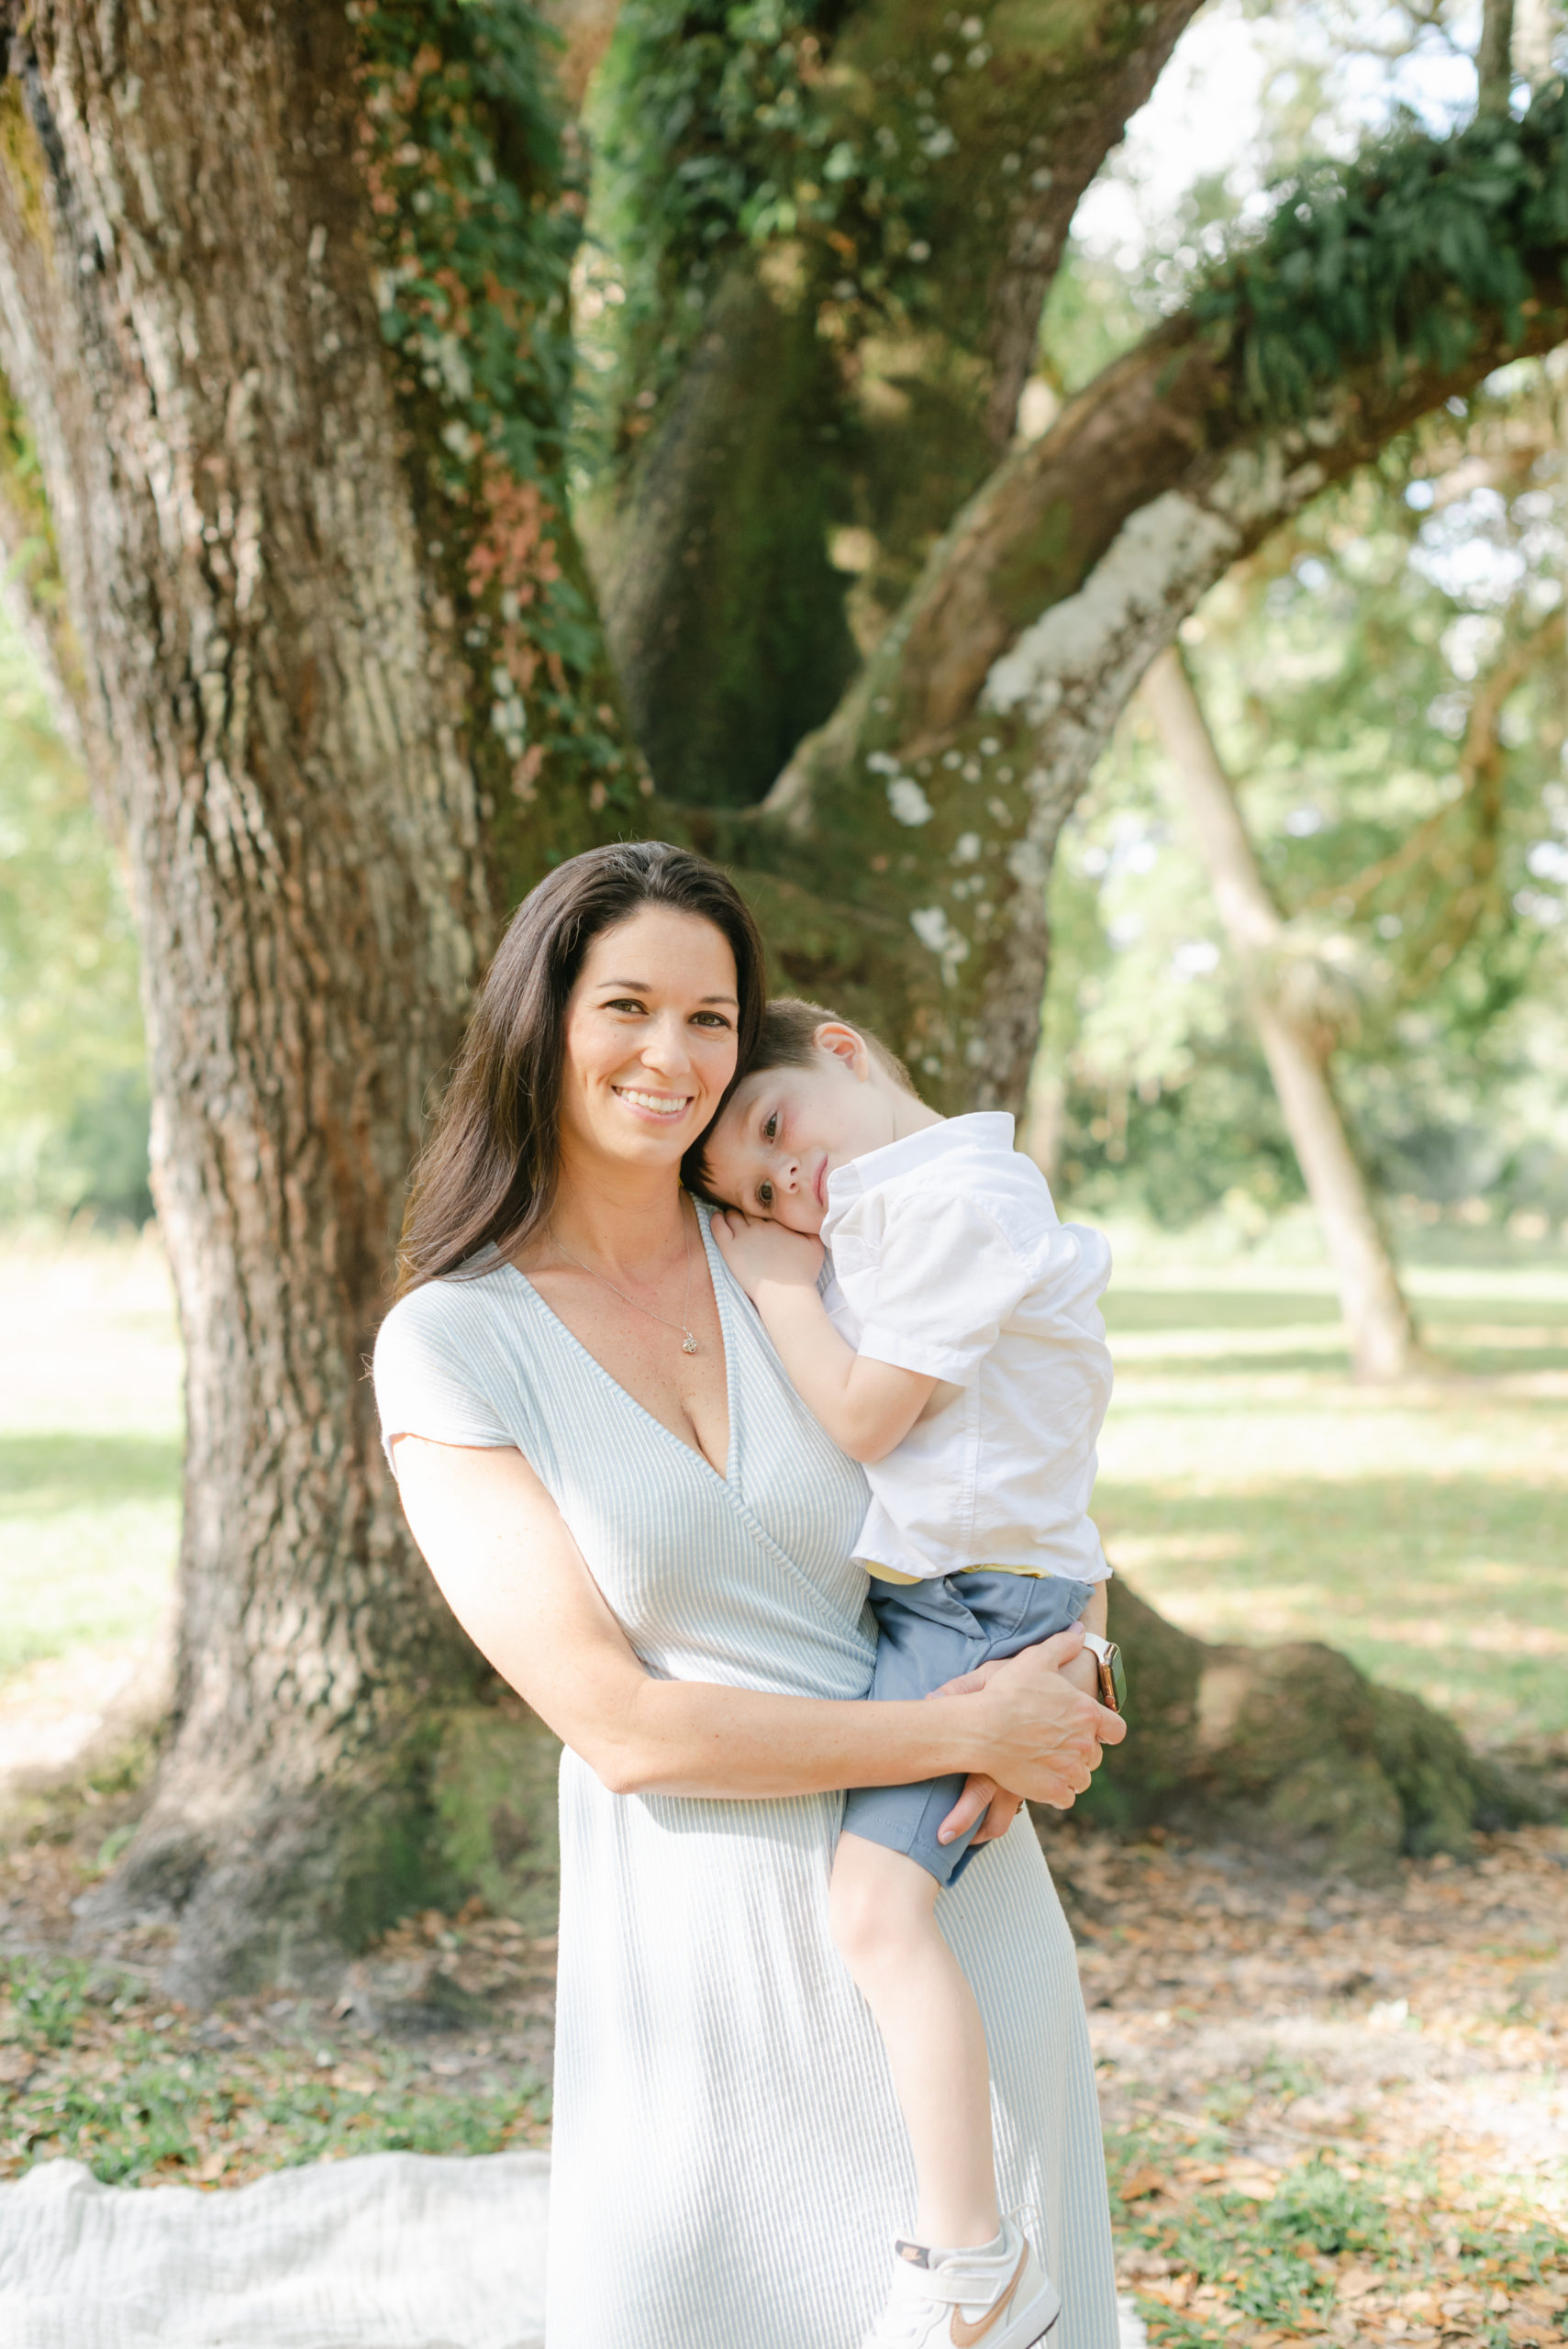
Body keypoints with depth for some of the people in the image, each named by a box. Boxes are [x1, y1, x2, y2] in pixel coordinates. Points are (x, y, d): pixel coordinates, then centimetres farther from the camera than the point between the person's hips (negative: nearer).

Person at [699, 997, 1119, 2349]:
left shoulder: (957, 1199, -17)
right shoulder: (877, 1223, 14)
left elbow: (862, 1417, -17)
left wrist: (779, 1286, -8)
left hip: (980, 1606, -11)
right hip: (885, 1599, 11)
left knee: (876, 1901, -22)